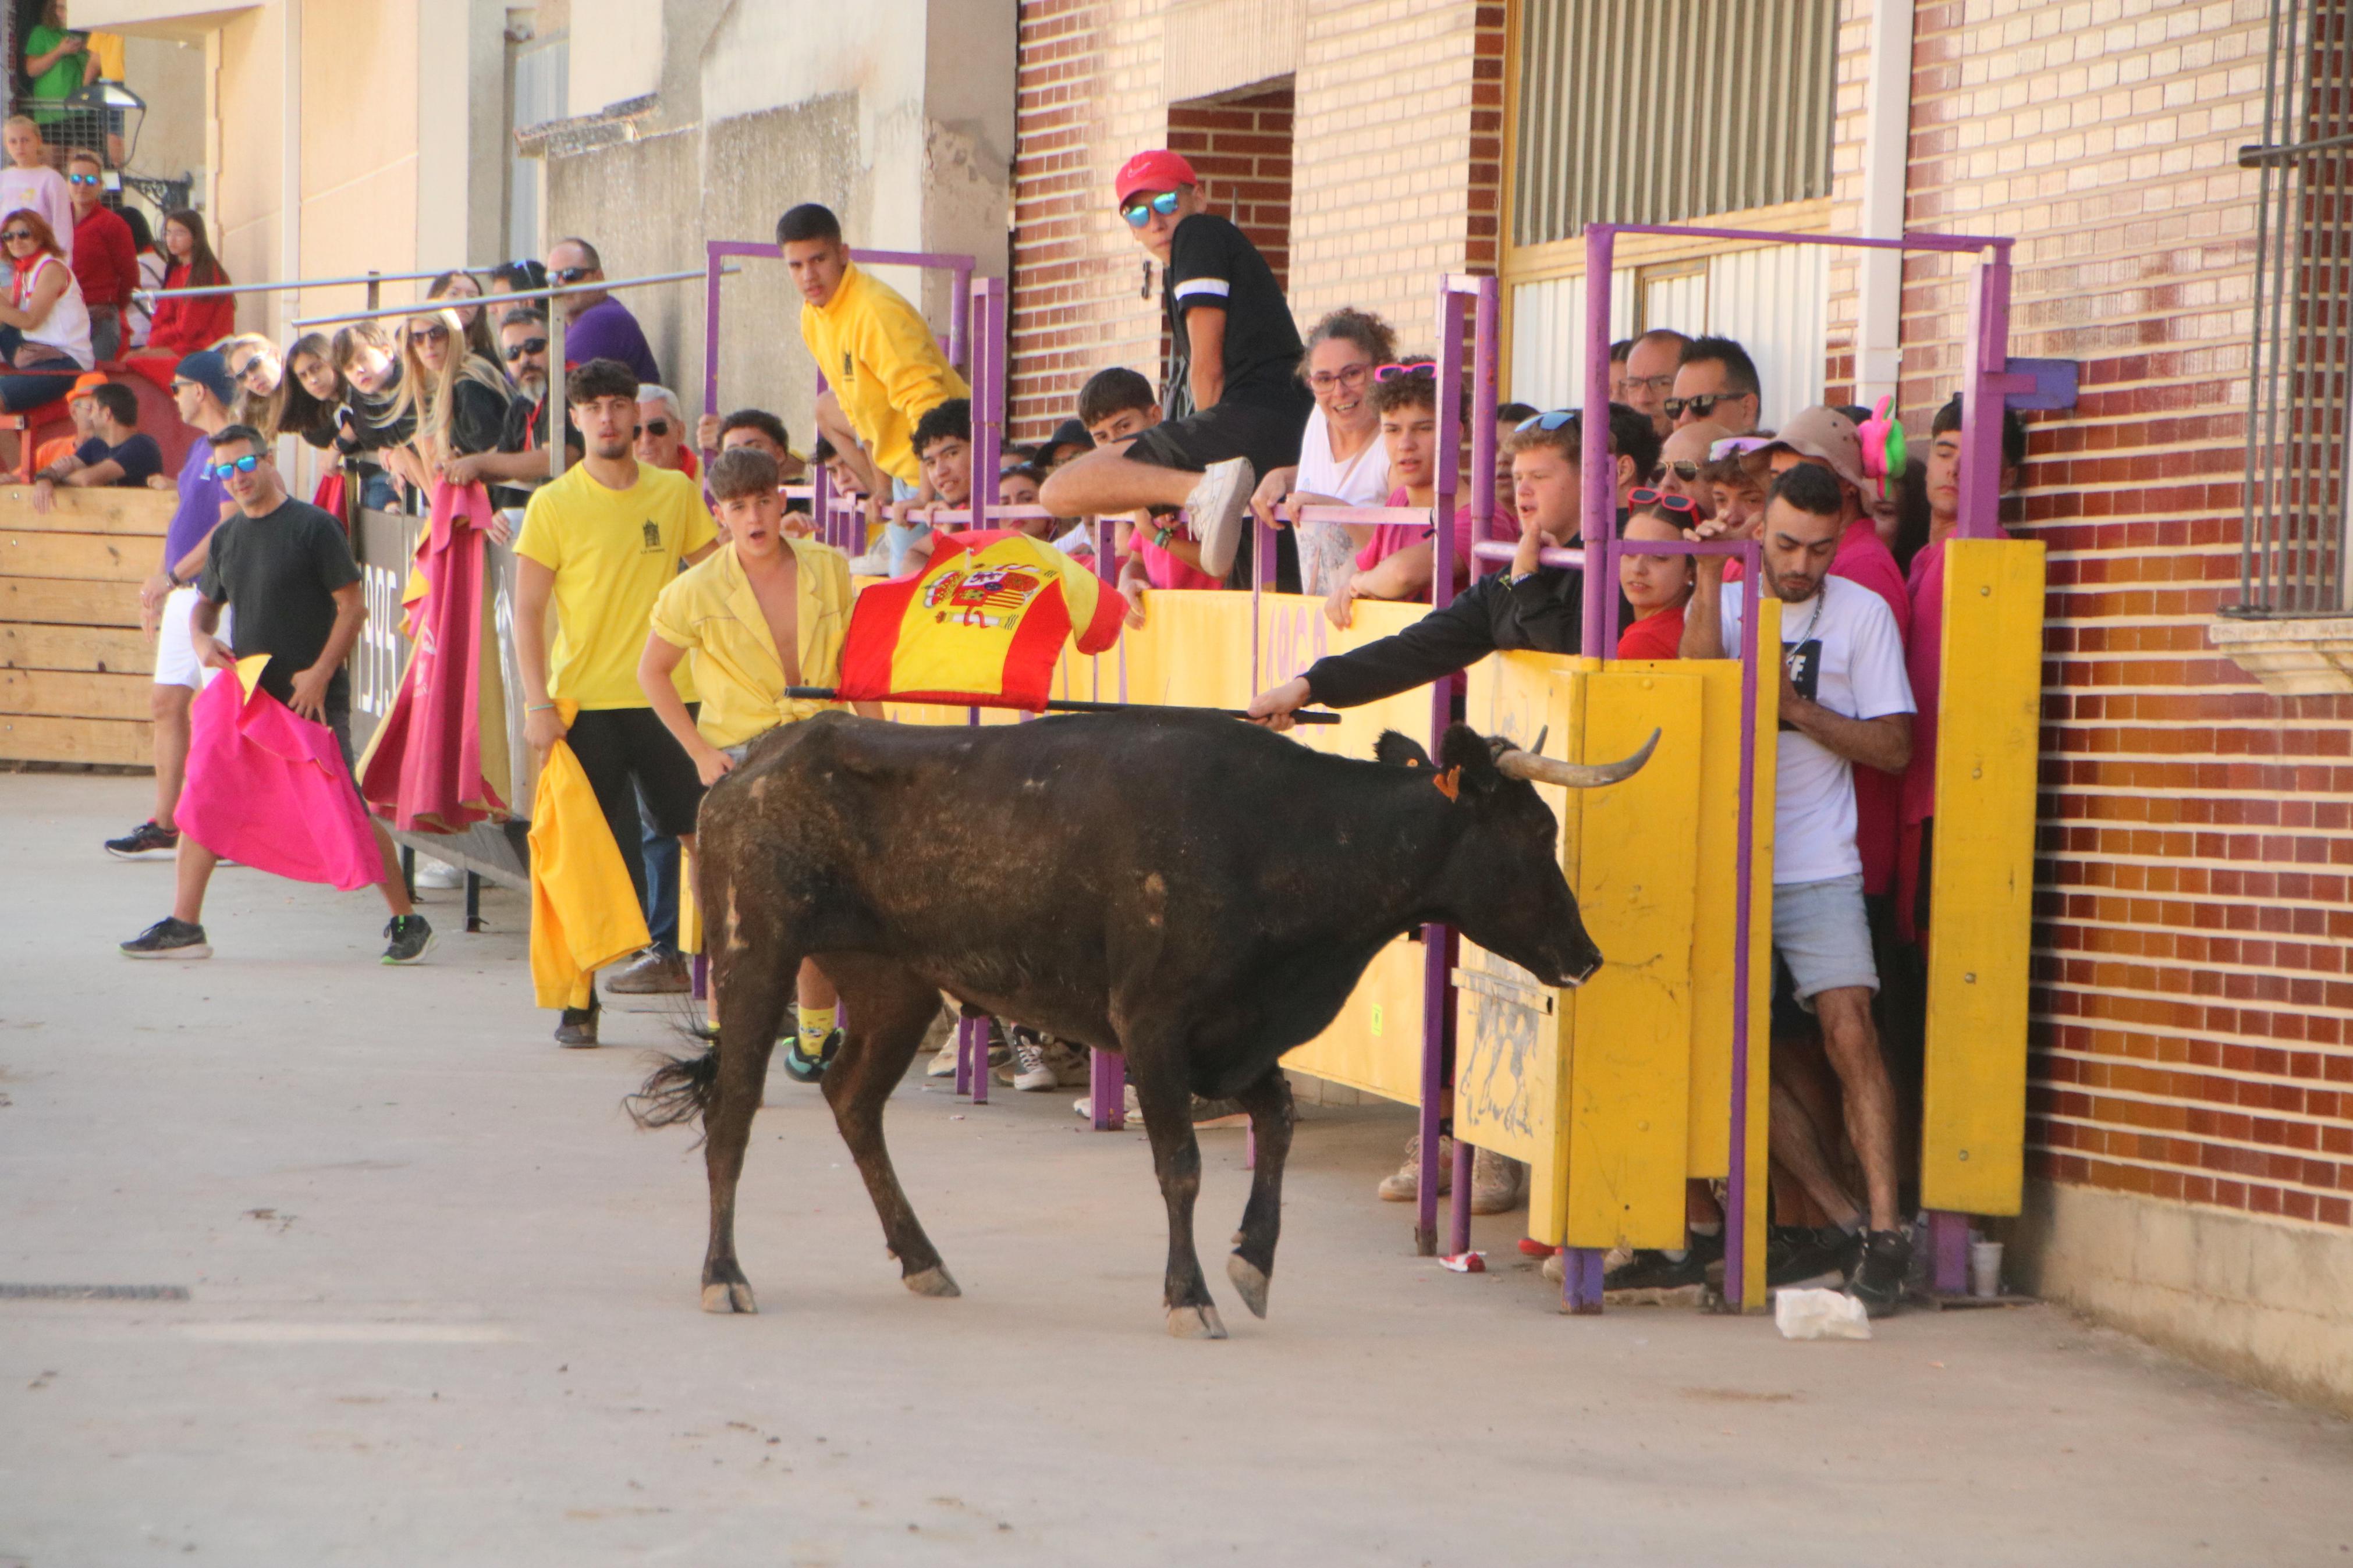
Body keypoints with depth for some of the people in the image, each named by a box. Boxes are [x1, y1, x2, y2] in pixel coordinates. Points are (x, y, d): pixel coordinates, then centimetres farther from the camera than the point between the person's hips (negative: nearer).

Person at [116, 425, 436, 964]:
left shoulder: (313, 527, -7)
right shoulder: (227, 537, 11)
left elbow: (352, 606, -8)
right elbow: (206, 604, 23)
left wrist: (320, 672, -16)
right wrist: (202, 640, 0)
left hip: (313, 698, -6)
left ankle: (406, 921, 4)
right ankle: (183, 925, 7)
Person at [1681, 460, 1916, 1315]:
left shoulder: (1862, 614, 4)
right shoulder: (1725, 602, 9)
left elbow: (1893, 747, 0)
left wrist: (1797, 707, -12)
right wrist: (1708, 577, -15)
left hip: (1818, 868, -2)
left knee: (1849, 1030, -16)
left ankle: (1884, 1230, -13)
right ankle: (1843, 1220, 6)